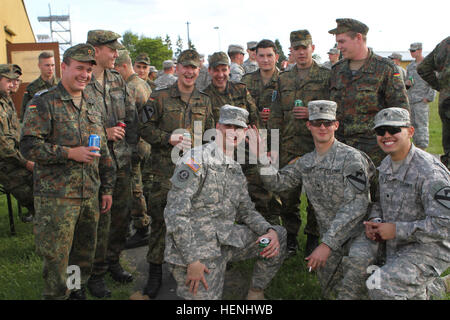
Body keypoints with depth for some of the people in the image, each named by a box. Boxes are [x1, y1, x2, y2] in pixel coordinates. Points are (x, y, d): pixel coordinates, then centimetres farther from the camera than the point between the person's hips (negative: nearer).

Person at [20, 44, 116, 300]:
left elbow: (104, 152, 17)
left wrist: (107, 188, 14)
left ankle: (79, 292, 36)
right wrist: (70, 153, -20)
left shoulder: (95, 106, 13)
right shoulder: (44, 103, -6)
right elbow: (29, 146, -13)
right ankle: (55, 296, 21)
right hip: (56, 196, -6)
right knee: (57, 257, 2)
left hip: (90, 195, 6)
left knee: (85, 253, 17)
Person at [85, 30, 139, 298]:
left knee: (121, 212, 13)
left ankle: (113, 261, 32)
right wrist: (103, 133, -16)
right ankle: (96, 273, 17)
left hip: (121, 158, 6)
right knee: (100, 218, -1)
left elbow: (132, 116, 15)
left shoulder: (118, 79, 11)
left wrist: (130, 147, 8)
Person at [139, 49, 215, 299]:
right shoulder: (159, 98, 1)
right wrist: (169, 138, -15)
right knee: (160, 220, -1)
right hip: (166, 170, -3)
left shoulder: (204, 101, 13)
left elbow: (211, 134, 18)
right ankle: (155, 272, 11)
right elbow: (145, 128, -2)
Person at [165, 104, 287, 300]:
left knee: (278, 235, 3)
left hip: (226, 238, 7)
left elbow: (247, 212, 18)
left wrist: (269, 230, -4)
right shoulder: (197, 159, -11)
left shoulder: (236, 170, 15)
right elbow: (175, 212, -18)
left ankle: (256, 292, 18)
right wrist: (192, 260, -21)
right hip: (193, 248, -7)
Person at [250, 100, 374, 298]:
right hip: (329, 240, 5)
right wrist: (260, 157, -5)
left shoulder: (351, 157, -13)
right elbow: (277, 183, 11)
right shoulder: (306, 162, 7)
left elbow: (356, 207, -21)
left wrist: (326, 244, -25)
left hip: (357, 236, -5)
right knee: (330, 291, 10)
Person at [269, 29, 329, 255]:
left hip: (317, 146, -3)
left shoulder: (326, 76, 3)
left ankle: (313, 237, 21)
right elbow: (276, 116, 14)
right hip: (289, 147, 3)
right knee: (287, 196, 6)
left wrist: (312, 114, -16)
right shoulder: (283, 79, 14)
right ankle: (291, 236, 23)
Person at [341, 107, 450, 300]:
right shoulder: (386, 164, 5)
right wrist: (374, 221, -2)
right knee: (353, 258, -12)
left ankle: (422, 291, 6)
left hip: (428, 248, -7)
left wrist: (397, 230, -22)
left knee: (380, 287, -23)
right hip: (390, 240, 7)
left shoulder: (429, 172, -22)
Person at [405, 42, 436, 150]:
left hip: (422, 100, -7)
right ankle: (417, 147, 16)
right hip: (411, 100, 7)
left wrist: (429, 97, -13)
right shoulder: (410, 66, 16)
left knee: (422, 125, -8)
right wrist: (407, 83, -1)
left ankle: (423, 149, -6)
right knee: (414, 125, 9)